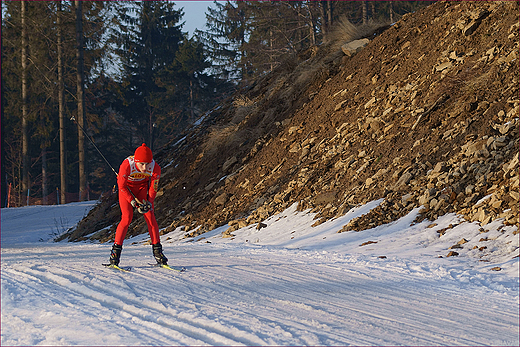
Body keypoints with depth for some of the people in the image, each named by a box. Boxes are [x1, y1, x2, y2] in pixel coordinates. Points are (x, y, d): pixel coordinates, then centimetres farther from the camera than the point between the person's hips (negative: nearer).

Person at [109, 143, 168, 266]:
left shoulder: (155, 168, -28)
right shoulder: (126, 165, -36)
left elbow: (153, 189, -11)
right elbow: (122, 187, -21)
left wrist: (149, 203, -26)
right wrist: (133, 202, -26)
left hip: (142, 187, 2)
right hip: (126, 188, -2)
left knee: (150, 216, -9)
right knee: (127, 218, -15)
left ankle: (157, 250, 1)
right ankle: (116, 250, -6)